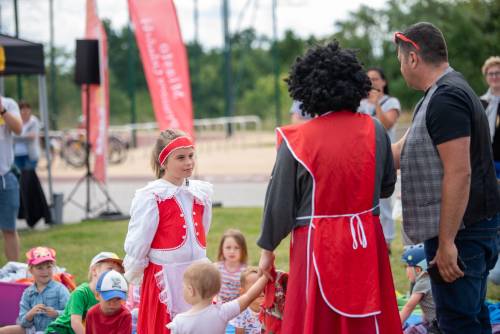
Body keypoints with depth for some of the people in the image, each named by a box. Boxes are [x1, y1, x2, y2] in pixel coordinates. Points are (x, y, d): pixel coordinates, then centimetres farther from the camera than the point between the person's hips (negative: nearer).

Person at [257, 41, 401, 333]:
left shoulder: (297, 140, -12)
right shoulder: (374, 130, -2)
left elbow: (280, 200, -6)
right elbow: (387, 186, 11)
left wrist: (268, 249, 7)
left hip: (317, 245, -3)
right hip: (366, 243, 3)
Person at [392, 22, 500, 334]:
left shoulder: (445, 99, -19)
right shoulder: (448, 91, 15)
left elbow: (459, 173, -25)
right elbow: (400, 151, 21)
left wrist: (446, 242, -24)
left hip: (459, 229, -10)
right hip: (473, 225, 10)